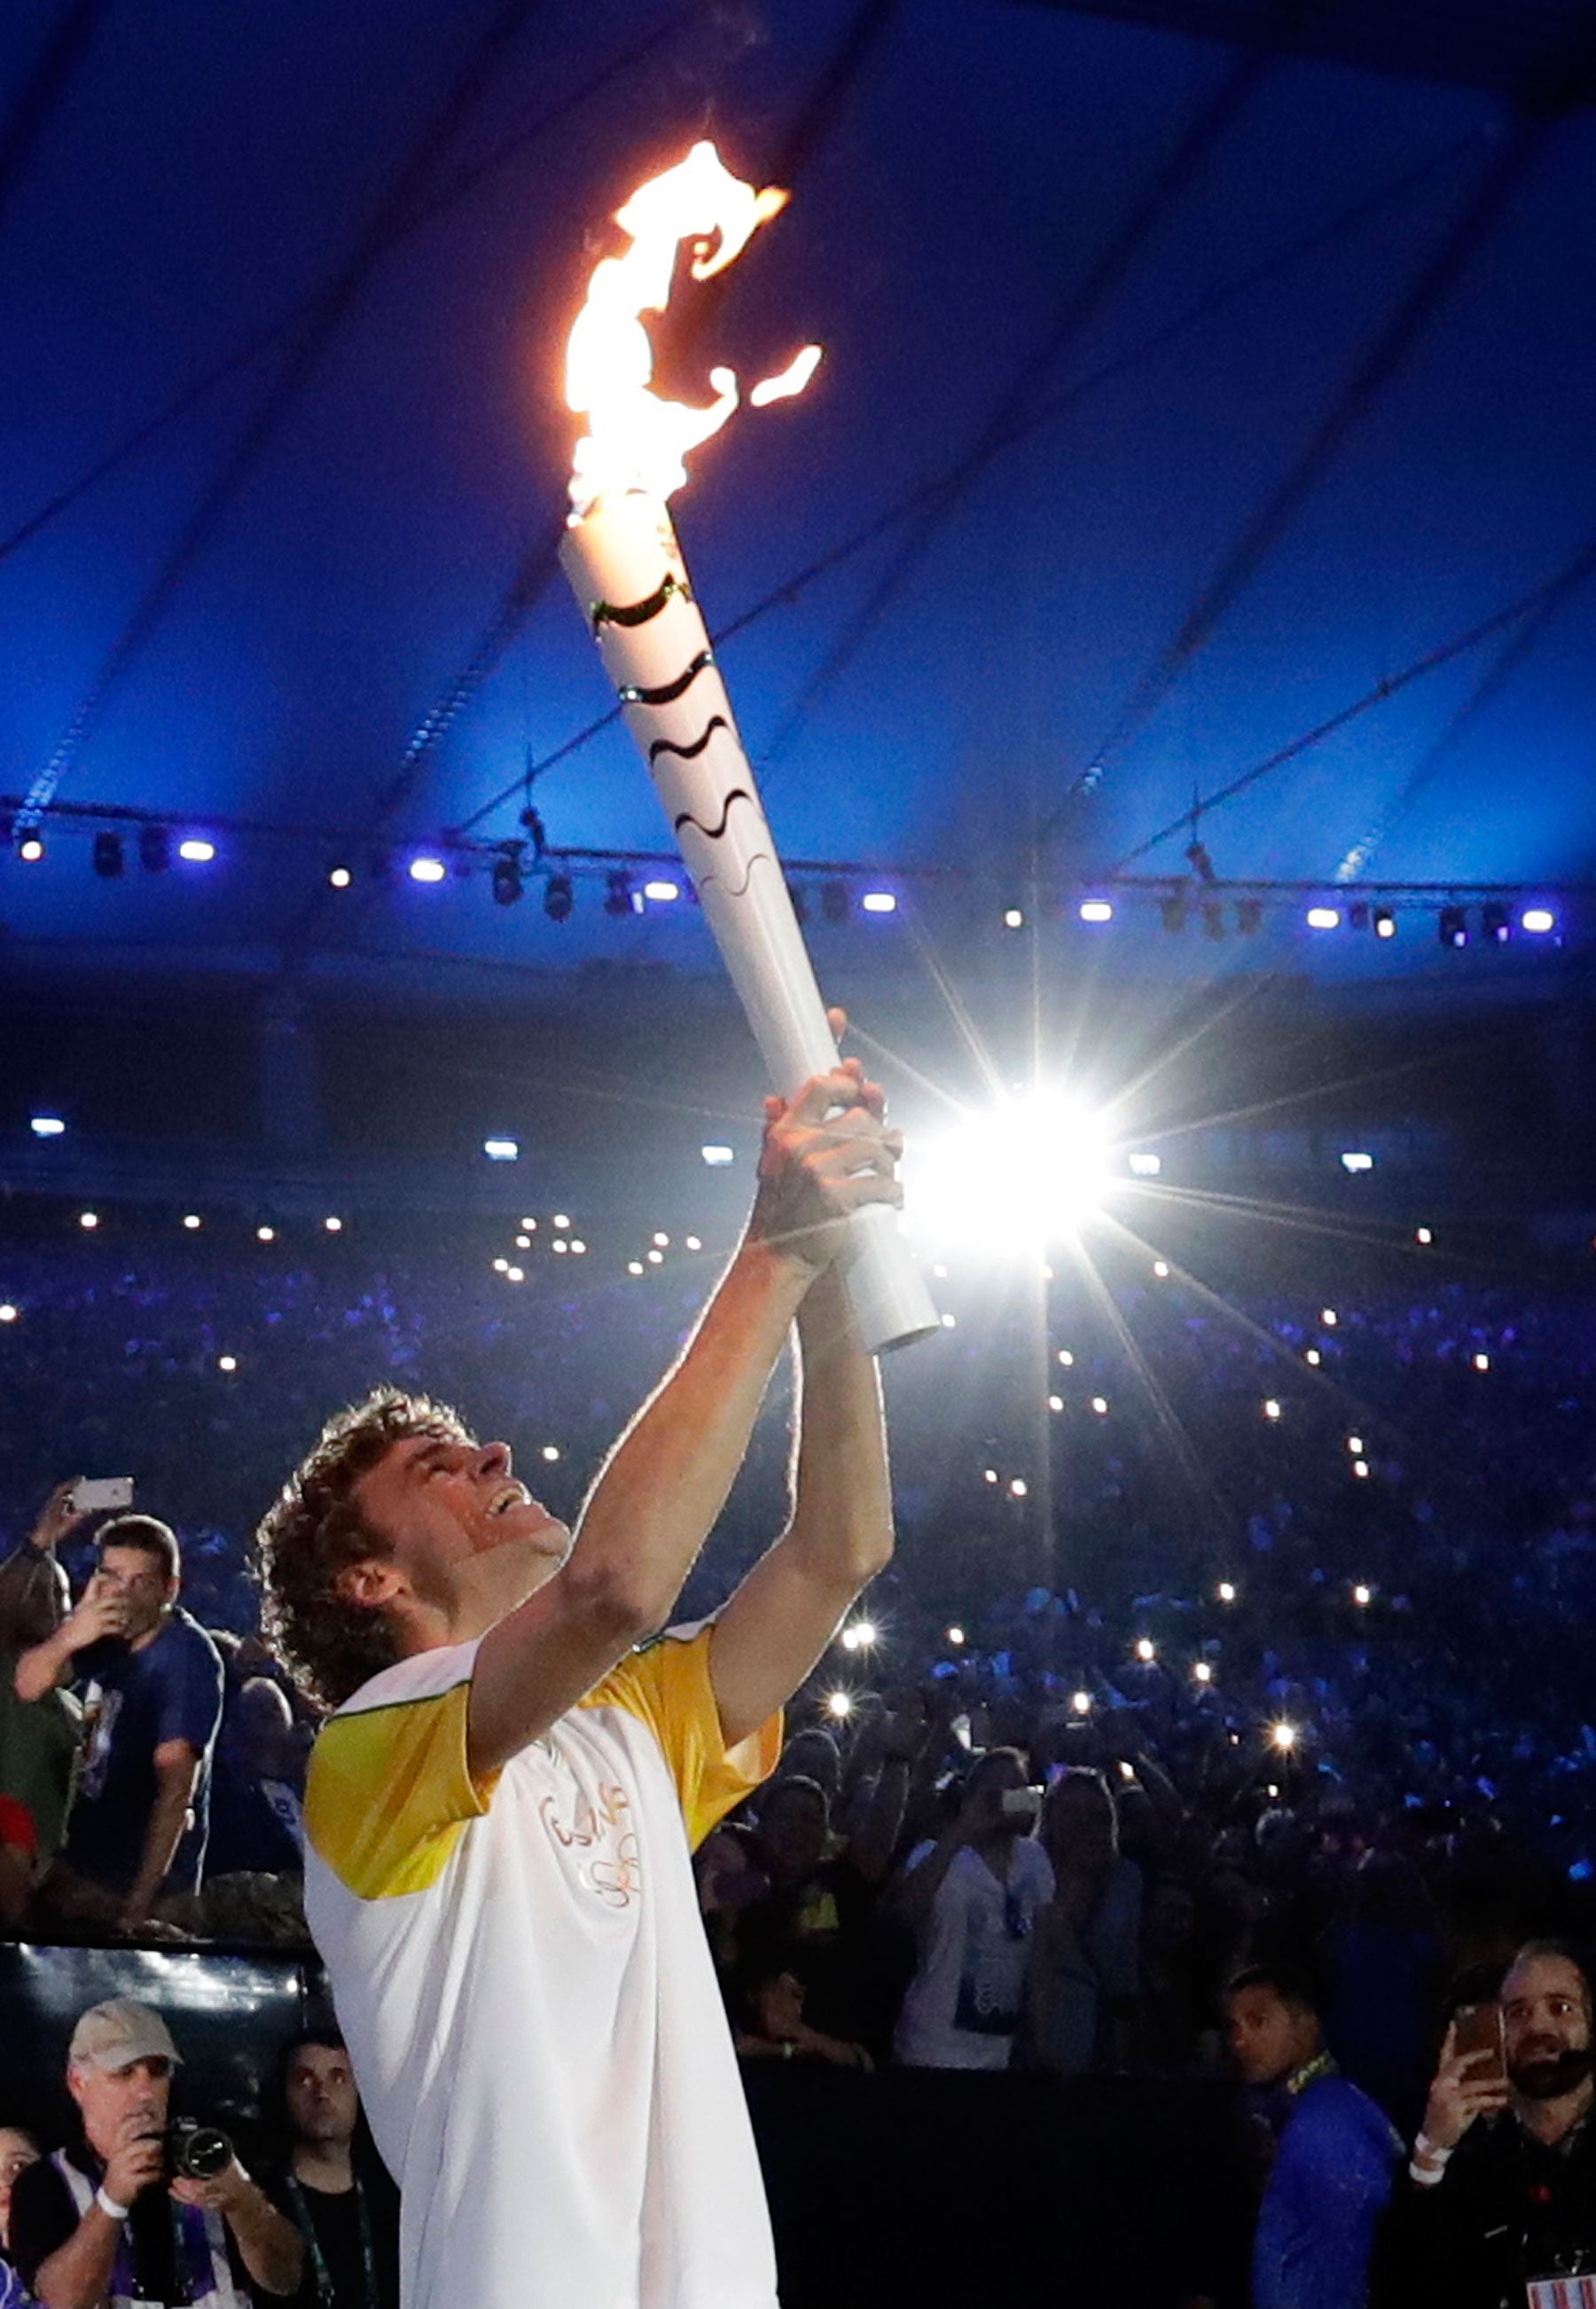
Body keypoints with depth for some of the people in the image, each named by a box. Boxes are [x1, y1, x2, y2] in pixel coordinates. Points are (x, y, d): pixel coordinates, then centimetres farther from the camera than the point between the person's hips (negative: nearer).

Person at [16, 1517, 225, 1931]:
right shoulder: (104, 1630, -2)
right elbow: (28, 1686, -6)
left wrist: (138, 1904, -30)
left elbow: (176, 1785, -26)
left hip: (145, 1879, -6)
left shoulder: (188, 1658, -22)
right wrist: (69, 1637, -29)